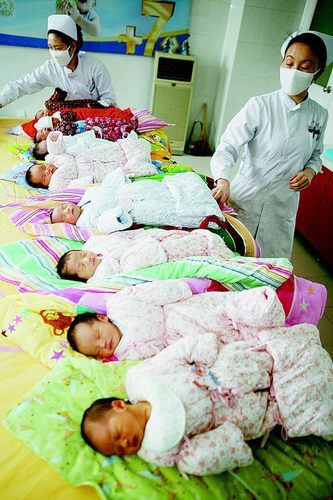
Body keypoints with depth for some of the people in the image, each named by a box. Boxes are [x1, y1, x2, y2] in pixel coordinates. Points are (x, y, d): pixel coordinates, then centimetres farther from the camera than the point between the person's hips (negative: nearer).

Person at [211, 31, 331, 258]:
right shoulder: (260, 106, -10)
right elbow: (228, 146, -17)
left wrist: (310, 170, -6)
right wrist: (223, 180, -35)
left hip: (282, 207, 4)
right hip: (245, 198, -3)